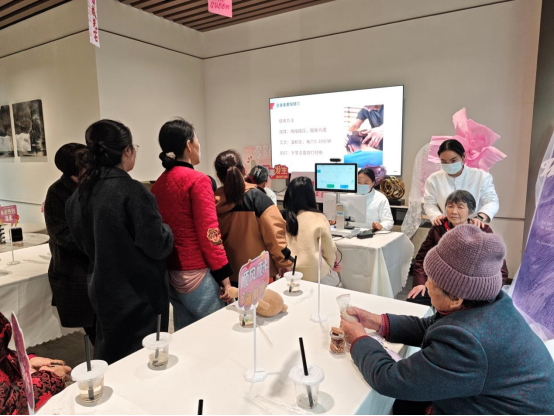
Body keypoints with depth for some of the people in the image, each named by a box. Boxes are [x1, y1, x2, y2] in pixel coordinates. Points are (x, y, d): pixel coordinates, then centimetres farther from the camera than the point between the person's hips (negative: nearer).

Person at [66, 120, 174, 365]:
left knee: (110, 362, 23)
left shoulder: (81, 193, 2)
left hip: (103, 290, 8)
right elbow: (159, 246, -19)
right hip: (138, 294, -7)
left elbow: (84, 242, 14)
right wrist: (167, 231, 0)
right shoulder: (132, 191, -22)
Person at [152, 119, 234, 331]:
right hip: (197, 274, -7)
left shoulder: (159, 183, 8)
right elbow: (209, 234, -17)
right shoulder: (197, 180, -13)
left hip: (171, 274, 7)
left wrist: (171, 264, 18)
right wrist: (224, 276, -12)